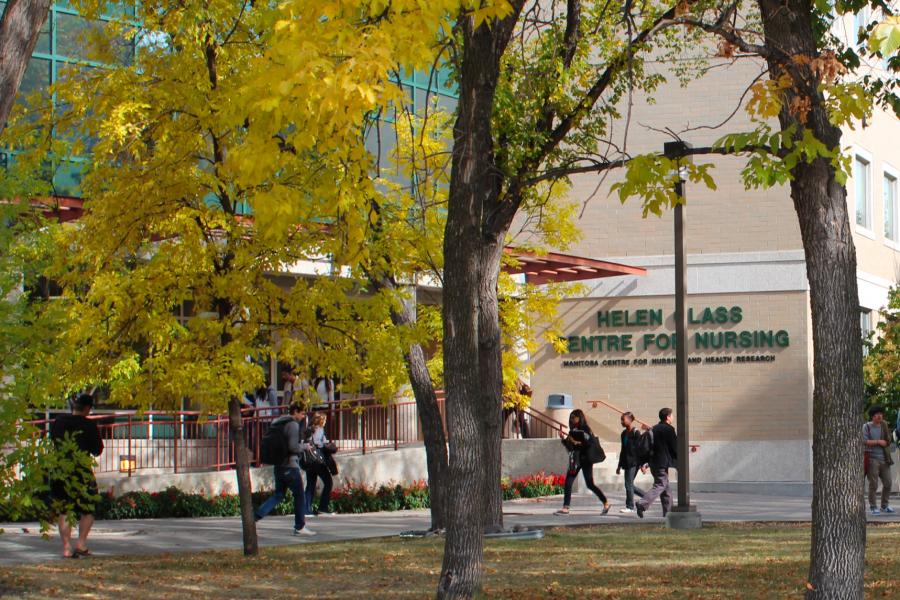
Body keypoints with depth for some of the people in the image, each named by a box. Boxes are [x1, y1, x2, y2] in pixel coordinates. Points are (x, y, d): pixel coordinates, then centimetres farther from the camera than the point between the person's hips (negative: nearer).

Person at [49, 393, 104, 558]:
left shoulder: (58, 422, 4)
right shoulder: (89, 425, -8)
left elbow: (52, 440, 18)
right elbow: (98, 451, -2)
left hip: (59, 470, 3)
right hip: (82, 472, -3)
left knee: (64, 512, 8)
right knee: (87, 510, 10)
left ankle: (66, 547, 3)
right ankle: (81, 542, -4)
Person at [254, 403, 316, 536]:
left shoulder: (277, 423, 13)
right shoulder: (293, 425, -14)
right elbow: (293, 447, -23)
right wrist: (305, 446, -5)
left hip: (278, 465, 8)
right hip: (290, 466, -8)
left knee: (278, 495, 14)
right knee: (299, 495, 4)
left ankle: (256, 516, 0)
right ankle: (300, 527, 8)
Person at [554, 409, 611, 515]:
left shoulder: (586, 430, -8)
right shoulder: (573, 431, 12)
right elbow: (569, 447, 17)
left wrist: (577, 443, -19)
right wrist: (564, 439, 1)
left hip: (585, 460, -7)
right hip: (575, 460, 7)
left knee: (590, 484, -1)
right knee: (568, 483, -3)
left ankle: (606, 503, 16)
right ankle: (565, 508, -2)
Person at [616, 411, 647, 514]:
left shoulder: (635, 433, -10)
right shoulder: (624, 433, 14)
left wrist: (642, 465, -16)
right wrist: (619, 466, 22)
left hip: (634, 462, -8)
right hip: (626, 462, 8)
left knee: (628, 484, -7)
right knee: (629, 485, 9)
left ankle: (630, 507, 1)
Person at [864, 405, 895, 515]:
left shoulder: (884, 425, 9)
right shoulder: (866, 427, -4)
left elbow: (888, 441, 8)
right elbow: (864, 441, -13)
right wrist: (878, 442, -14)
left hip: (884, 459, 5)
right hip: (872, 459, -5)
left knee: (887, 483, 6)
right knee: (873, 485, -4)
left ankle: (885, 505, 20)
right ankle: (873, 507, 6)